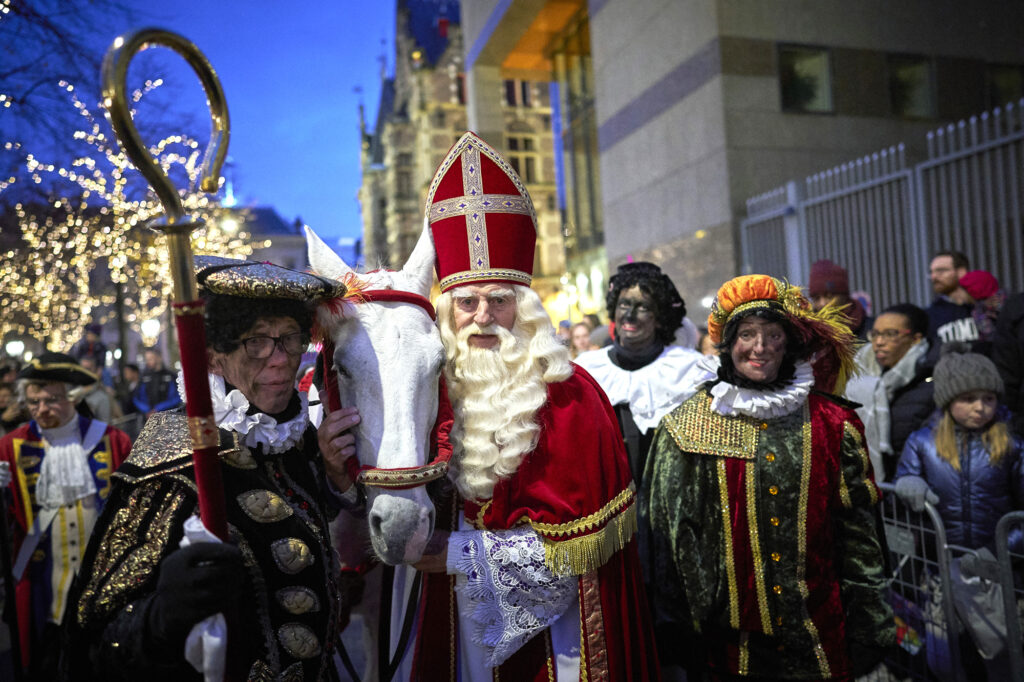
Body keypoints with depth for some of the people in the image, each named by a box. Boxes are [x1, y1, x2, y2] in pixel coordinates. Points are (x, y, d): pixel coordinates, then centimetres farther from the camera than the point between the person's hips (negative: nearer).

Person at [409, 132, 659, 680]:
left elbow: (573, 542, -18)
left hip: (553, 631, -4)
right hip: (466, 624, 4)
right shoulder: (442, 388, -4)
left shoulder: (568, 395, -18)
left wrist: (461, 553, -17)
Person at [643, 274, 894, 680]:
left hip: (820, 635, 2)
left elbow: (857, 533, 4)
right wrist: (687, 624, -4)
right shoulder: (688, 427, -4)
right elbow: (671, 533, -3)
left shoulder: (831, 424, 1)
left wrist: (870, 627, 4)